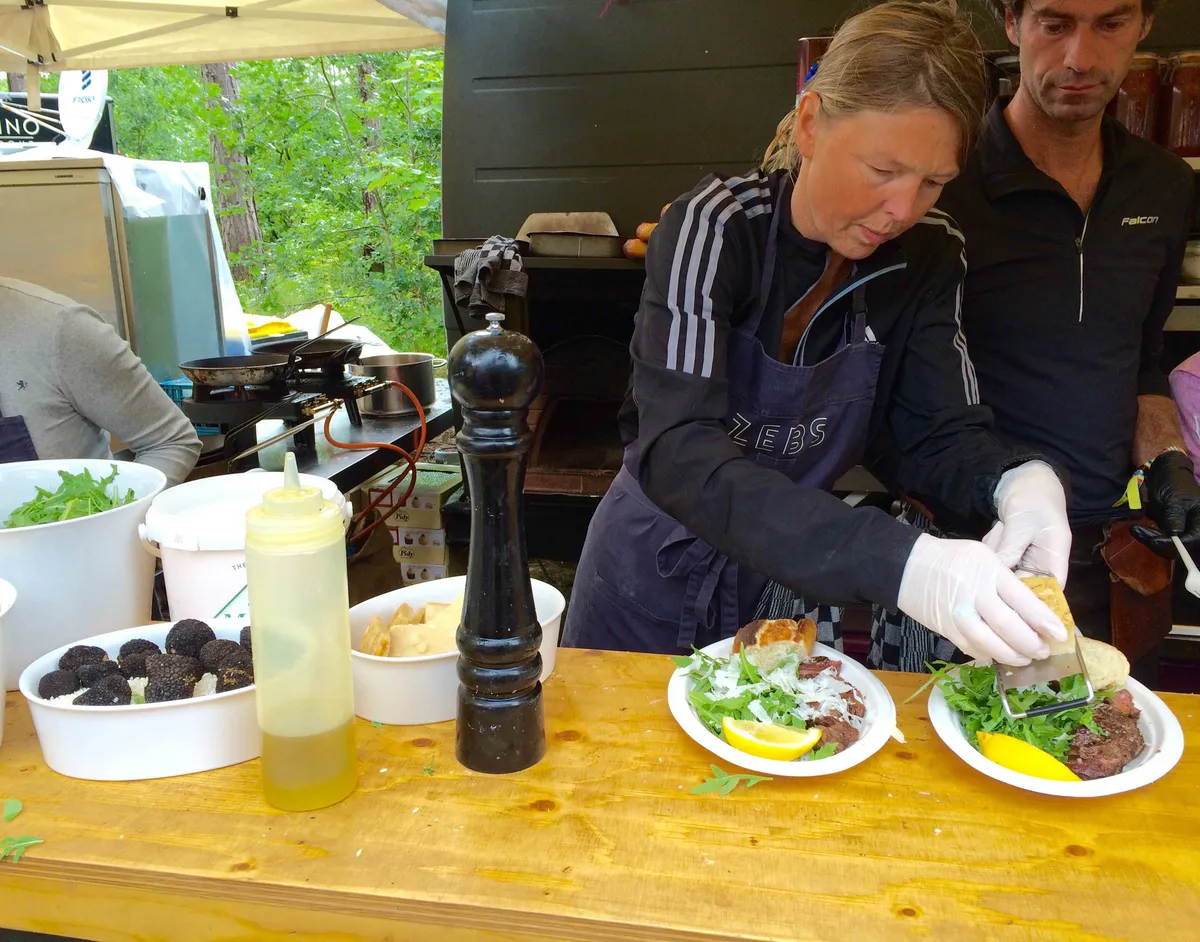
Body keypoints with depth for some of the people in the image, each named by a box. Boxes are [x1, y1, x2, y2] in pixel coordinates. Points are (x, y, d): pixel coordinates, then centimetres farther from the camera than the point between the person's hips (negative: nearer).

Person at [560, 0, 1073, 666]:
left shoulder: (926, 256, -9)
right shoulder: (713, 228, -23)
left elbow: (940, 434, -7)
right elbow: (677, 455, -35)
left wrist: (1020, 481, -31)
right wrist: (899, 563, -47)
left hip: (803, 579, 3)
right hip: (662, 573, -3)